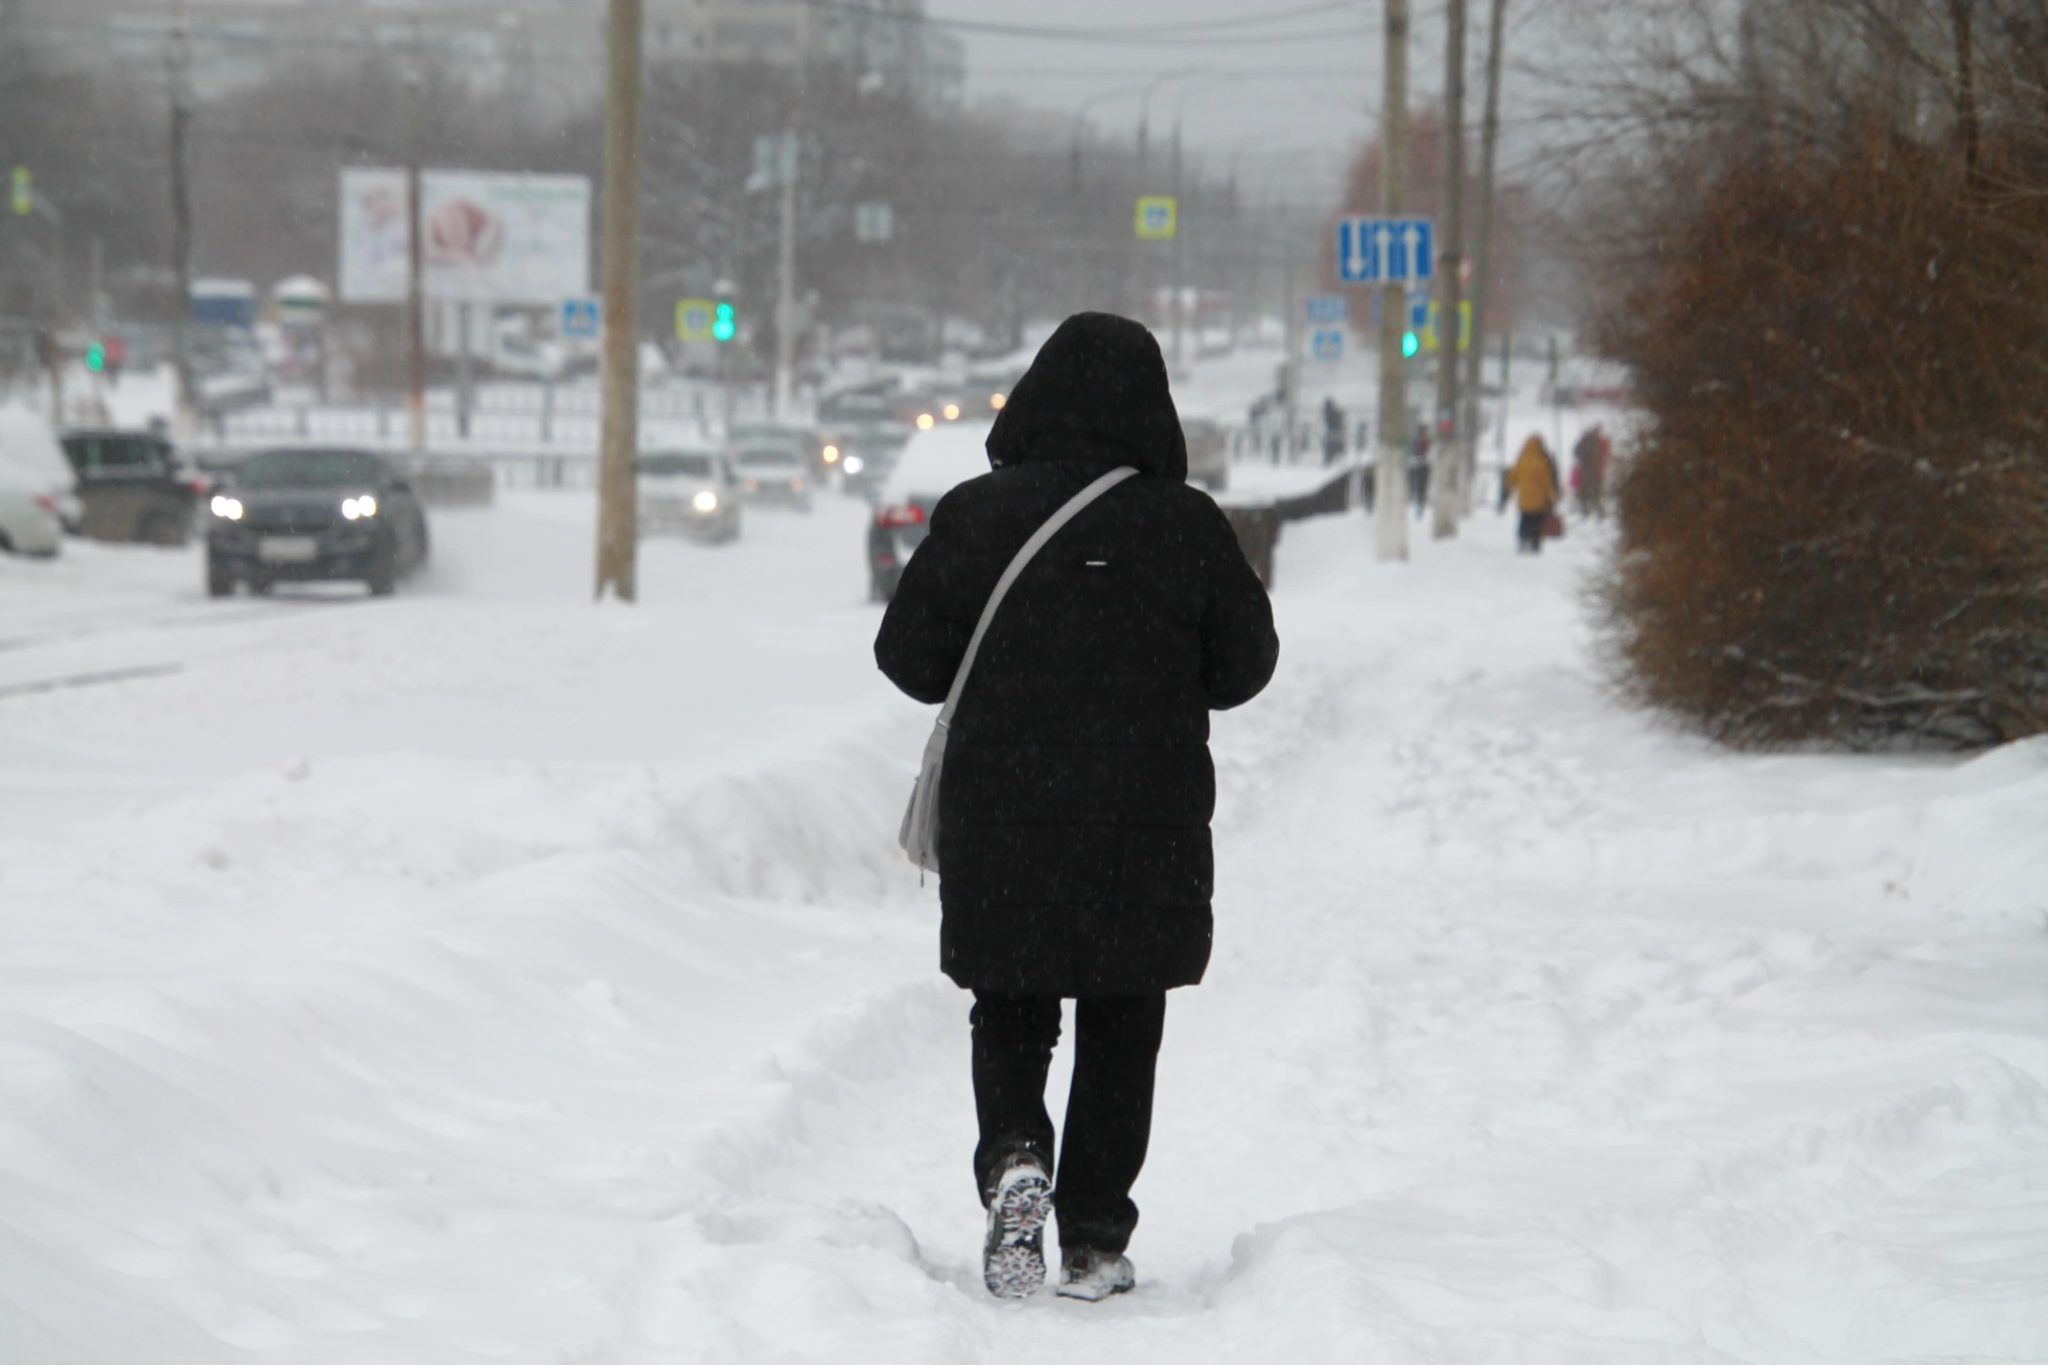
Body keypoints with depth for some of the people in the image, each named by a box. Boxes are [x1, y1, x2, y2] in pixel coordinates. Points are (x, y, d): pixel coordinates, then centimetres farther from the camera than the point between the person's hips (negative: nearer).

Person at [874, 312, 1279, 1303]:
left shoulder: (975, 514, -6)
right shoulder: (1185, 523, -7)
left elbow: (909, 657, -1)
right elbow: (1245, 664, 1)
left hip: (998, 823, 0)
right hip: (1146, 835, 0)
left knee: (1009, 1016, 15)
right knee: (1120, 1034, 13)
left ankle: (1012, 1158, -11)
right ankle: (1094, 1240, 11)